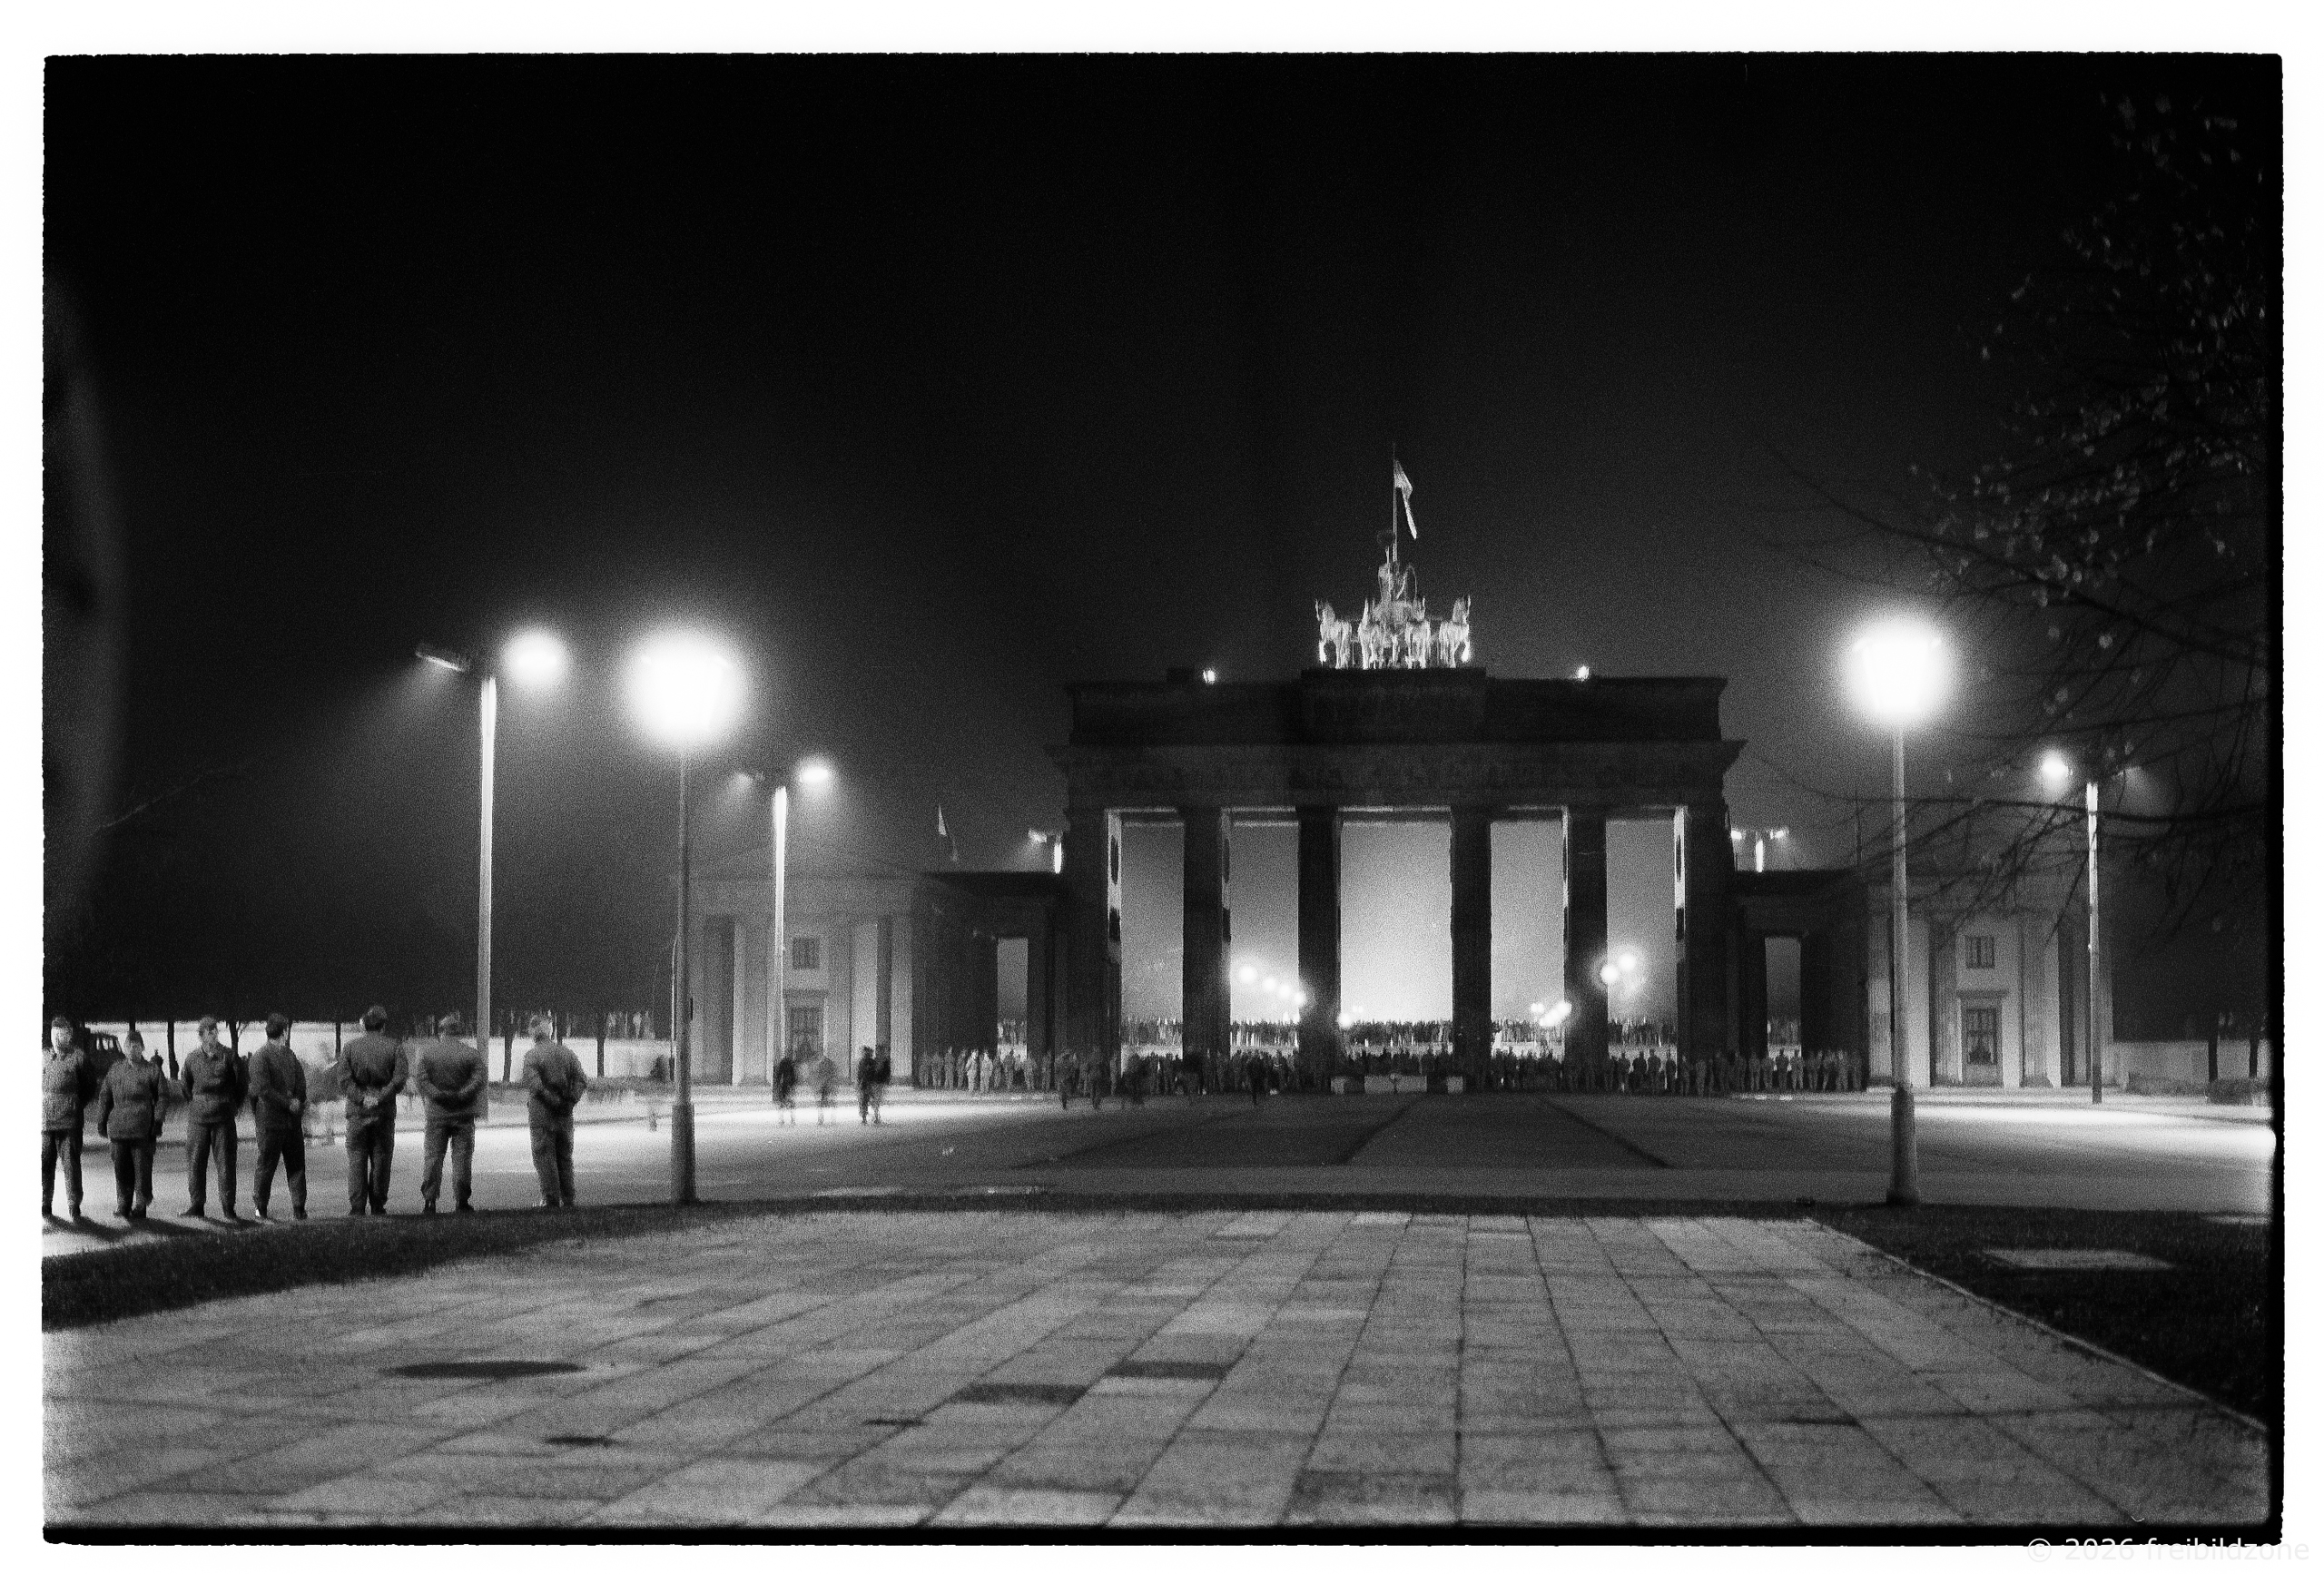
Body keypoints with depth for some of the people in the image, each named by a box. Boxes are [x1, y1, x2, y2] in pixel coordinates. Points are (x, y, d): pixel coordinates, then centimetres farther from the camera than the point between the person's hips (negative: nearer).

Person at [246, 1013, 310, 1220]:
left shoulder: (290, 1056, 17)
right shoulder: (261, 1058, -7)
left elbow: (301, 1085, 18)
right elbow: (263, 1089, -15)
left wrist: (298, 1102, 0)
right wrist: (289, 1103, -14)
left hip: (292, 1119, 7)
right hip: (271, 1120, -7)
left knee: (297, 1164, 4)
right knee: (266, 1163, 0)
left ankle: (299, 1208, 6)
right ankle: (259, 1206, 11)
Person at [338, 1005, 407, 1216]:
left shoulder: (351, 1046, 3)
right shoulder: (394, 1047, 1)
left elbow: (344, 1078, -7)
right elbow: (400, 1078, -9)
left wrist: (362, 1098, -11)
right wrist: (380, 1098, -10)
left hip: (357, 1110, 0)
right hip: (384, 1111, 0)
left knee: (356, 1159, 3)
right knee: (381, 1159, 8)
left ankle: (357, 1207, -4)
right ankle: (378, 1205, 10)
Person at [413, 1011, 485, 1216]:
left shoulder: (426, 1051, -1)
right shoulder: (471, 1053, -2)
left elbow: (419, 1078, -10)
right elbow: (478, 1079, -11)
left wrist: (437, 1094, -9)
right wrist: (461, 1095, -10)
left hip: (437, 1113, 1)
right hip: (464, 1114, 0)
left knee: (432, 1156, 7)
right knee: (462, 1157, 5)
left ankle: (429, 1200, 1)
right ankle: (461, 1201, 4)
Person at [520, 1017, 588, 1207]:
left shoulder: (532, 1055, -6)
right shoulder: (567, 1053, 8)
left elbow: (533, 1083, -19)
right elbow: (582, 1081, 2)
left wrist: (553, 1100, -15)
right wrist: (569, 1100, -2)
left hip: (542, 1112, -5)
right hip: (565, 1114, 5)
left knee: (544, 1156, 0)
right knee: (565, 1156, 12)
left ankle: (551, 1199, -6)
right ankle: (568, 1199, 10)